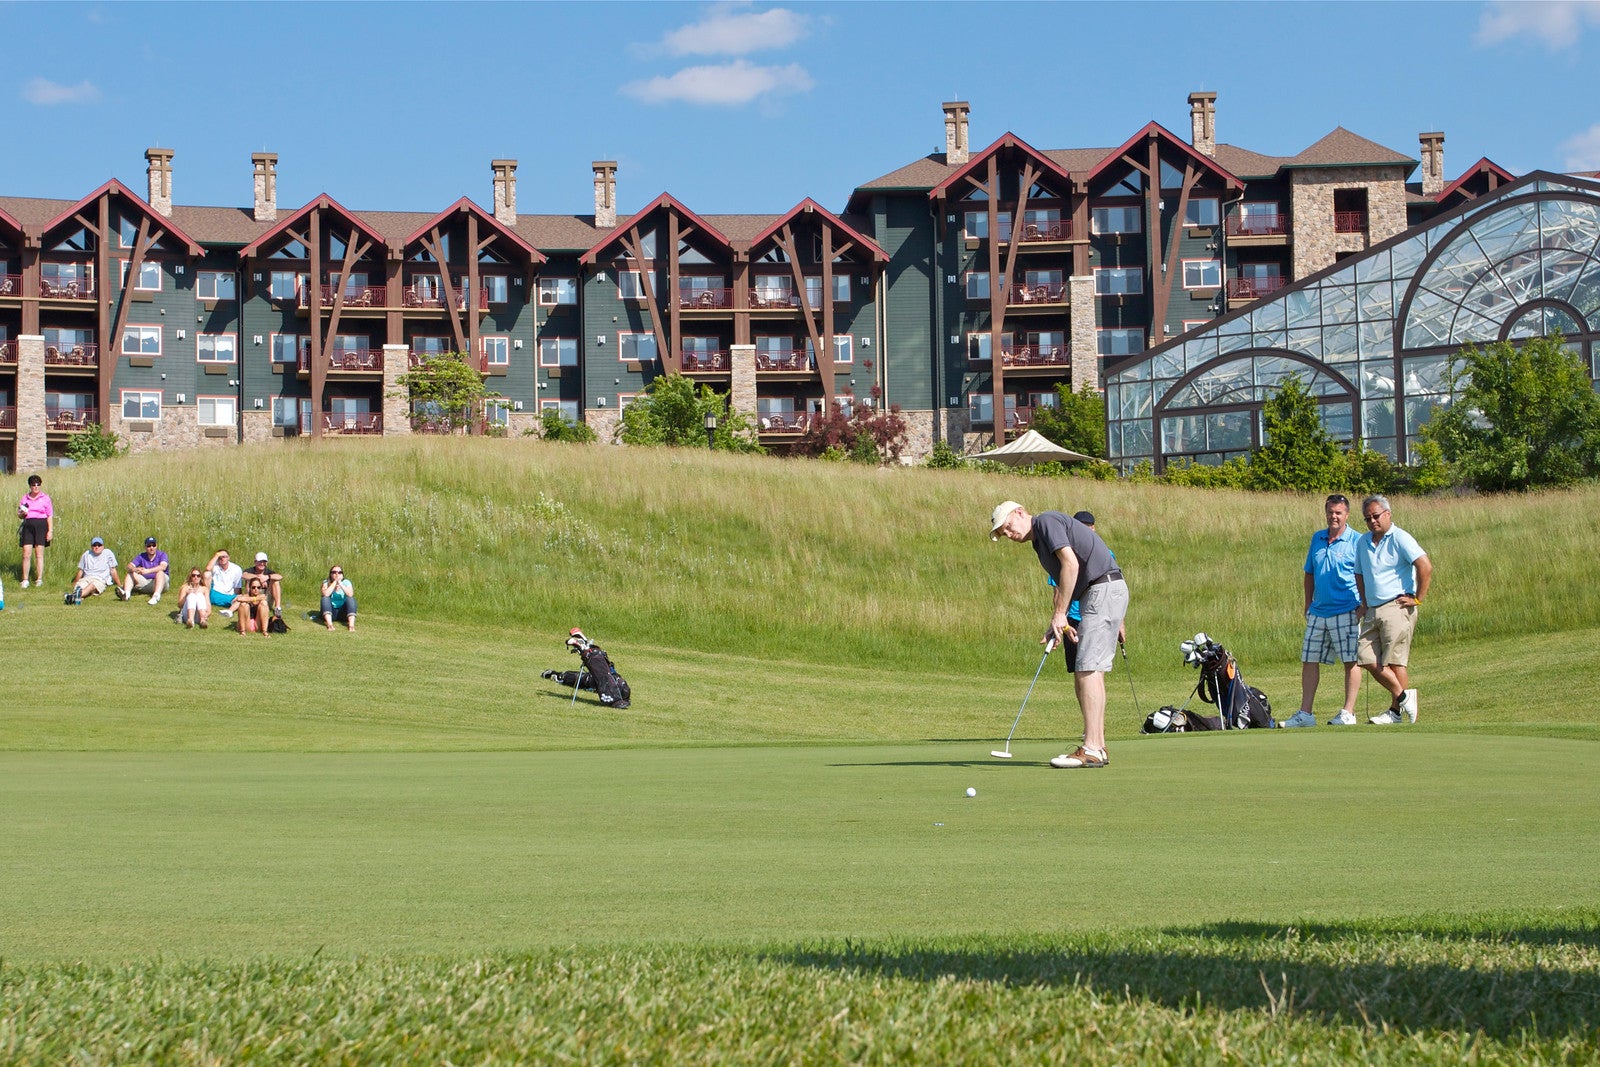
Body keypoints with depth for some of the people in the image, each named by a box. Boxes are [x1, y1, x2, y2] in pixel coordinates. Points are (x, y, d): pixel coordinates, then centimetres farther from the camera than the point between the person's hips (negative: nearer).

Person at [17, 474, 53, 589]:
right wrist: (22, 514, -7)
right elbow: (19, 514, 18)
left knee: (39, 554, 0)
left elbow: (50, 516, 2)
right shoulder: (25, 498, 12)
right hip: (28, 526, 2)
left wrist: (50, 531, -5)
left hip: (41, 526, -2)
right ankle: (25, 580, 1)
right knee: (26, 554, -4)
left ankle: (39, 579, 6)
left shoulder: (45, 498, 5)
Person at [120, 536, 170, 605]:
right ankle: (126, 593, -38)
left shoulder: (162, 555, -2)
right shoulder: (141, 556, 8)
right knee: (131, 573, -11)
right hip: (145, 583, 4)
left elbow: (163, 566, -23)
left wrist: (148, 571, -36)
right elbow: (129, 566, -5)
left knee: (160, 573, -33)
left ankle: (156, 596, -57)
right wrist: (135, 569, -30)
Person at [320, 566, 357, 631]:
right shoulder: (326, 583, -2)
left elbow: (350, 594, -21)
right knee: (325, 598, -24)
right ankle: (330, 624, -40)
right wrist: (335, 582, -20)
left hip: (343, 613, 0)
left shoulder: (346, 582, -1)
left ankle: (351, 625, -39)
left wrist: (340, 583, -24)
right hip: (330, 612, 0)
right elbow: (325, 594, -24)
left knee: (350, 599, -23)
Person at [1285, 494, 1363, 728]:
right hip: (1318, 611, 6)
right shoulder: (1317, 539, 13)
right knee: (1309, 661, 5)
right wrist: (1308, 602, 15)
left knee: (1351, 661, -1)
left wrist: (1363, 606, -12)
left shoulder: (1356, 541, -4)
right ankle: (1305, 713, 9)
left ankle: (1348, 713, 4)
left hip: (1346, 611, -6)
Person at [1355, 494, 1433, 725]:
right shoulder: (1362, 543, 16)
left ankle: (1396, 712, 1)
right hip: (1372, 611, 8)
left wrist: (1417, 598, -14)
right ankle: (1403, 697, 13)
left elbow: (1425, 566, -17)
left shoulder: (1400, 539, -7)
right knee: (1367, 659, 1)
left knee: (1394, 662, -7)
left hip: (1396, 608, -8)